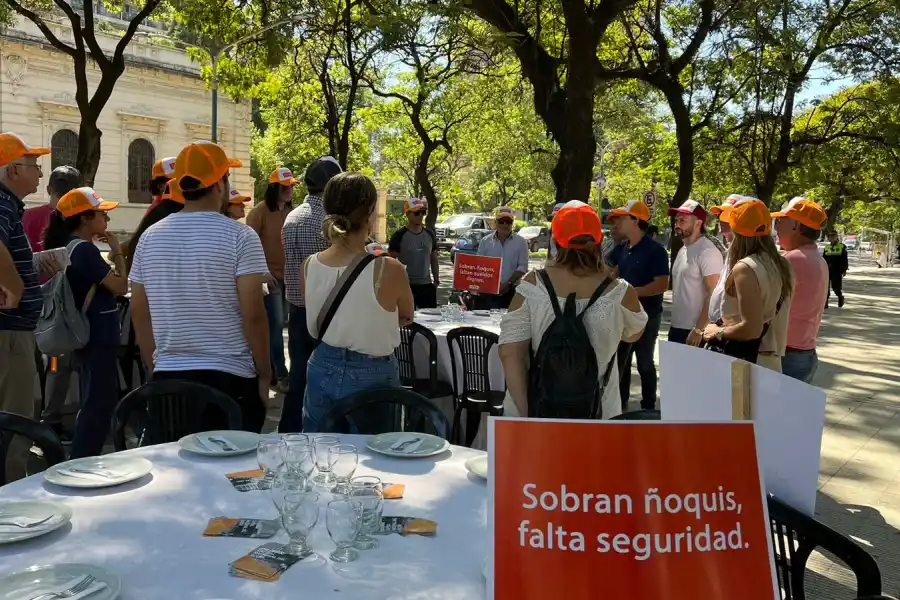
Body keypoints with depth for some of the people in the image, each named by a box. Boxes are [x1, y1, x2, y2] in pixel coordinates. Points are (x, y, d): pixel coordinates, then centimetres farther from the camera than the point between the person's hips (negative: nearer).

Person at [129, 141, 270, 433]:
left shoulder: (150, 237, 4)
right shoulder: (239, 236, -10)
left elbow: (139, 313, 9)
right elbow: (253, 314, -13)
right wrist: (264, 375, -3)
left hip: (168, 377, 5)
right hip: (229, 377, -4)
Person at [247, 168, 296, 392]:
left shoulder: (290, 211, 8)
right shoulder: (259, 212, -9)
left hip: (287, 275, 6)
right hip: (269, 276, -6)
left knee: (276, 324, 11)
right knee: (275, 324, -6)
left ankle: (271, 371, 21)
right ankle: (281, 375, -2)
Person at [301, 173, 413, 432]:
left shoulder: (309, 266, -7)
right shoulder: (388, 269, -20)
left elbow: (315, 326, 8)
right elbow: (406, 318, 1)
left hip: (322, 370, 4)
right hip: (370, 376, -4)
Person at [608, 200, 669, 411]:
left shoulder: (655, 250, -16)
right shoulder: (624, 249, 8)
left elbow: (662, 284, -23)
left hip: (646, 316, -7)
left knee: (645, 364, 5)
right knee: (620, 361, 14)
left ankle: (648, 408, 19)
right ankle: (621, 405, 27)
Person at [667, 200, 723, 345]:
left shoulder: (708, 252, -14)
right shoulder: (682, 250, 14)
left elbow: (714, 295, -19)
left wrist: (698, 329, -22)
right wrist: (673, 324, 17)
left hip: (693, 331, -9)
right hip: (676, 327, 9)